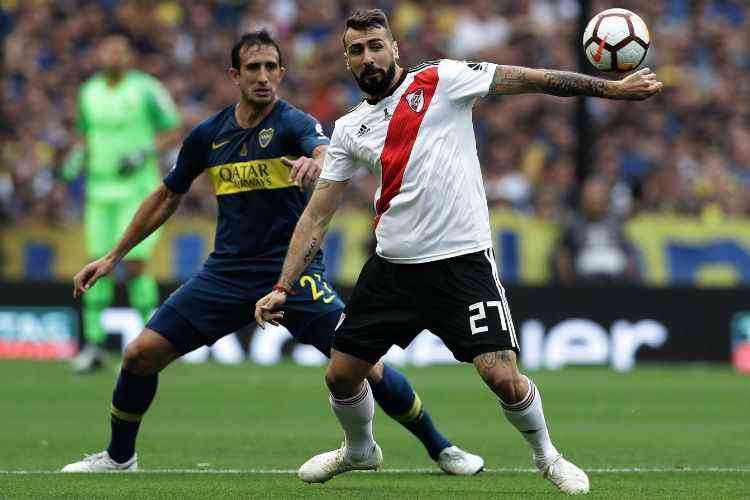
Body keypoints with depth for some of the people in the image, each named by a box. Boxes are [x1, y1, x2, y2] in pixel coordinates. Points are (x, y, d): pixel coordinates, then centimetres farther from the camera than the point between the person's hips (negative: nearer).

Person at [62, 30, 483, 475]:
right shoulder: (208, 135, 4)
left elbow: (330, 153, -33)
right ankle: (119, 456, 18)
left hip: (294, 270, -4)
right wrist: (113, 257, 18)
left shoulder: (294, 122, -9)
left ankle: (440, 448, 3)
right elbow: (168, 197, 18)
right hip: (227, 270, 4)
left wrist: (316, 161, -58)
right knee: (141, 354, -5)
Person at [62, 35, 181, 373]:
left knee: (134, 265, -10)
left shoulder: (146, 89, -7)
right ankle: (94, 344, 6)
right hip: (101, 189, 5)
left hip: (138, 188, -5)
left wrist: (143, 154, -18)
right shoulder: (89, 92, 8)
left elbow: (172, 132, -3)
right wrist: (77, 159, 1)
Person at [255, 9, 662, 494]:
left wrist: (613, 88, -11)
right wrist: (282, 288, 4)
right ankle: (360, 450, 38)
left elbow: (532, 79, -6)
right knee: (341, 375, 7)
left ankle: (547, 455, 13)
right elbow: (317, 216, 11)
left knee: (502, 376, -15)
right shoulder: (349, 130, 9)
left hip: (462, 260, -4)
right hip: (393, 267, 4)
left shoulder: (440, 81, -3)